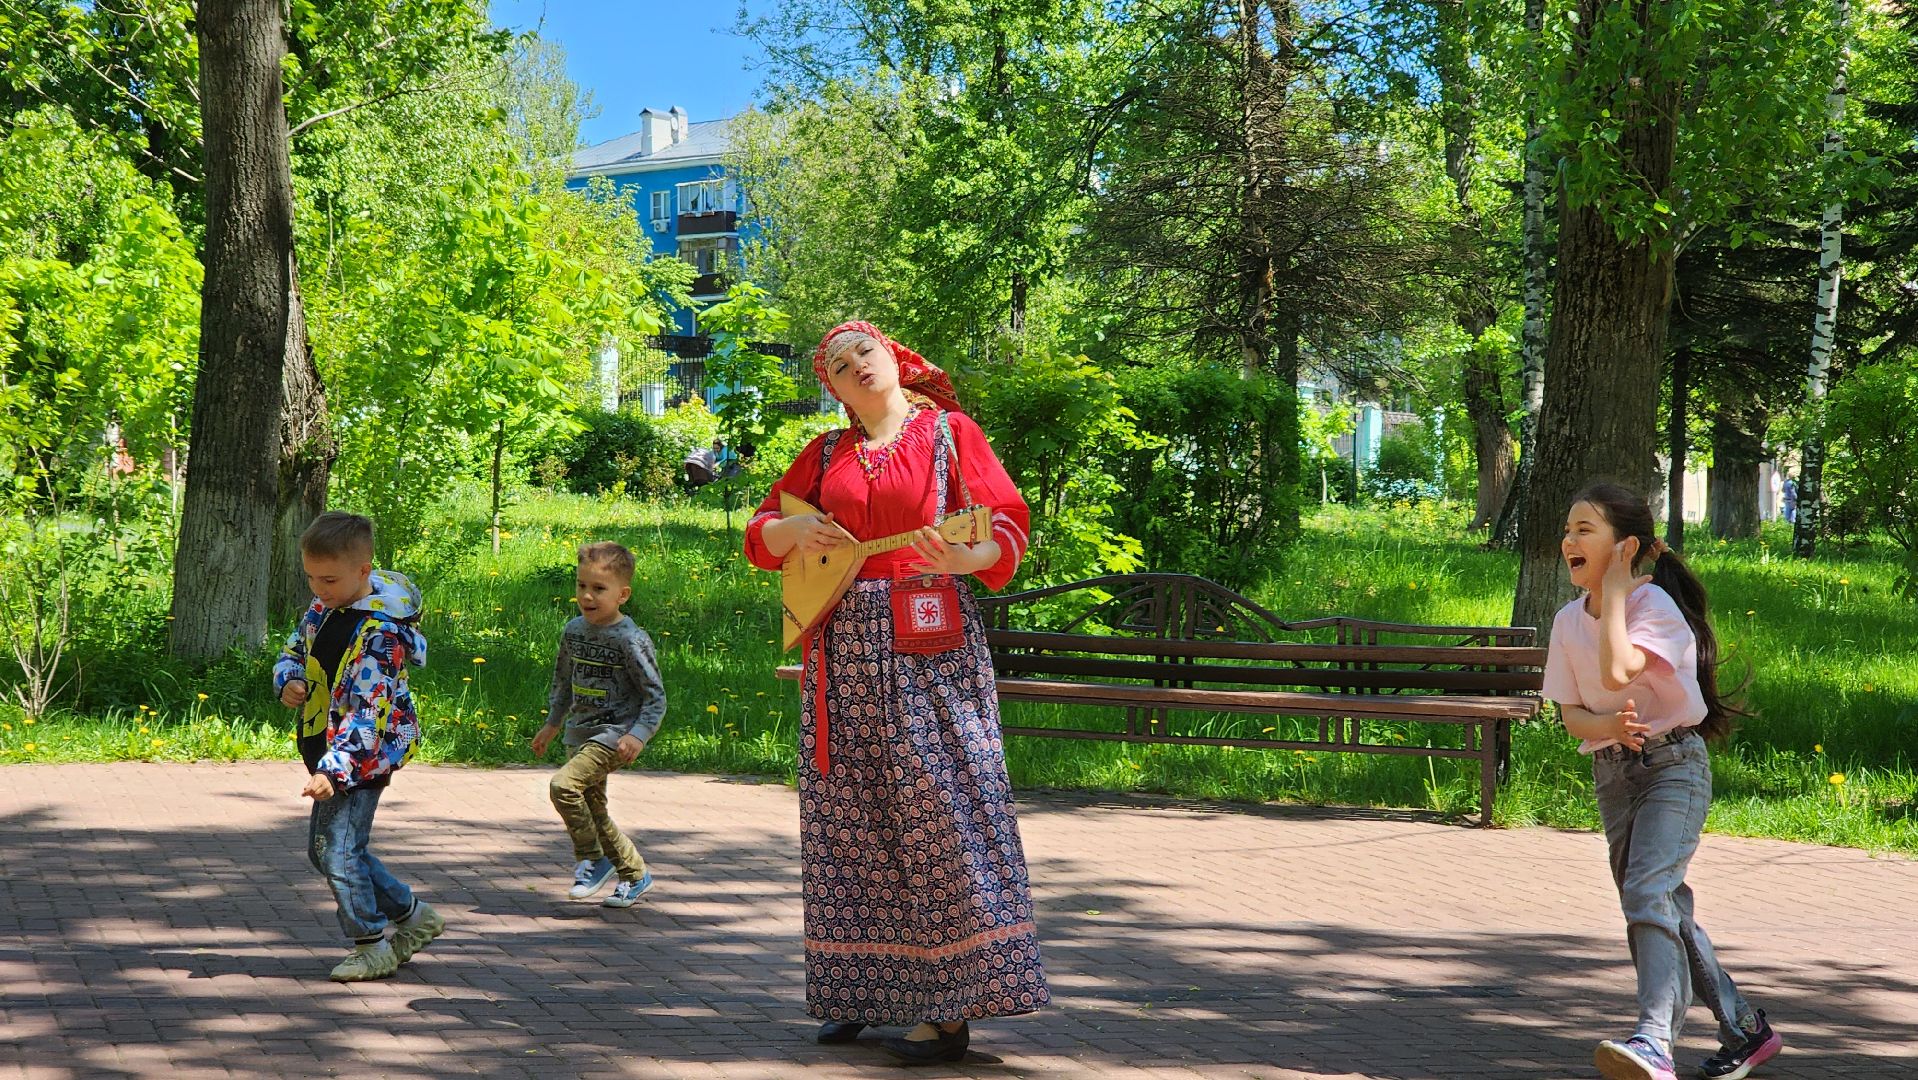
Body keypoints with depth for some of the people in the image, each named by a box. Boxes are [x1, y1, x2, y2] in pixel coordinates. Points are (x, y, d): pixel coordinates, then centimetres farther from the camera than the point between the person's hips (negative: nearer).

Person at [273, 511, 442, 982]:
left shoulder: (380, 632, -23)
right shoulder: (322, 609, 4)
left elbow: (368, 713, -28)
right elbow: (294, 651, 20)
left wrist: (333, 768, -35)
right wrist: (289, 680, -4)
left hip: (364, 757, -10)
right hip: (331, 753, 10)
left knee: (339, 850, -9)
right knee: (322, 848, 17)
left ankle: (373, 947, 8)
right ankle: (412, 916, 29)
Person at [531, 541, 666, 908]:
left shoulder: (631, 640, -15)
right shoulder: (573, 631, 6)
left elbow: (656, 696, -13)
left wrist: (639, 734, -24)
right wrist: (552, 724, 21)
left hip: (614, 735, -8)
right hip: (581, 733, 8)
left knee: (564, 785, -23)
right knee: (592, 808, 12)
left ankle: (593, 860, -6)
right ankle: (635, 874, 28)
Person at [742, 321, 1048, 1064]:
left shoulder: (950, 434, 4)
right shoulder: (825, 455, 16)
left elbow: (1008, 528, -3)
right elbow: (759, 535, 19)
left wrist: (966, 557, -24)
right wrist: (797, 531, -3)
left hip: (931, 647, -5)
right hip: (843, 648, 5)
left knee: (942, 812, -10)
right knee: (848, 820, 6)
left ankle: (951, 1009, -8)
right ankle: (857, 992, 15)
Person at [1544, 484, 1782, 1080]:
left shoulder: (1654, 604, -14)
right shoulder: (1569, 621, 4)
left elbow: (1616, 672, -31)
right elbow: (1572, 714, 3)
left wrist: (1614, 588, -21)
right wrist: (1610, 725, -20)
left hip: (1674, 765, -7)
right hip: (1612, 773, 7)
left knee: (1648, 891, -25)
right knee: (1667, 907, 12)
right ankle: (1745, 1030, 27)